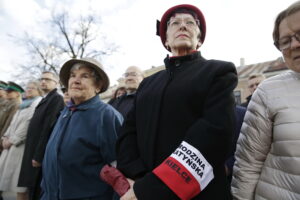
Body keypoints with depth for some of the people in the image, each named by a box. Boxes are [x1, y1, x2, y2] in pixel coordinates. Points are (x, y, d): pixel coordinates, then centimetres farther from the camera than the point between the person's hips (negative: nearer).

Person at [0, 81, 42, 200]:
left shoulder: (39, 102, -5)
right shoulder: (23, 104, 22)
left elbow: (29, 124, -14)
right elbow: (14, 122, 19)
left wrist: (12, 140, -13)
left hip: (23, 145, -8)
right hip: (12, 144, 8)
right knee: (11, 176, 9)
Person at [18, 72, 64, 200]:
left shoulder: (56, 98, -12)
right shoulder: (45, 99, 16)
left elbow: (49, 128, -19)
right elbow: (38, 127, 15)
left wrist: (38, 156, -19)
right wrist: (34, 154, 11)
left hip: (42, 154, -8)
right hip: (35, 153, 9)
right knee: (34, 189, 16)